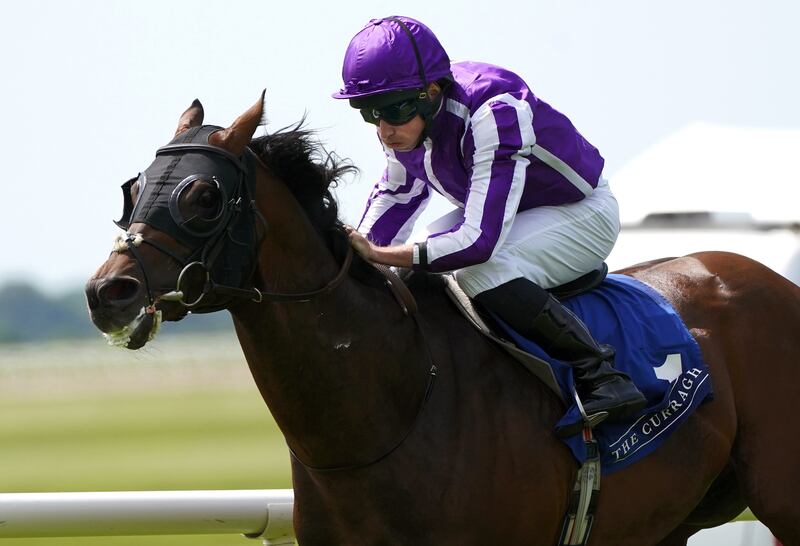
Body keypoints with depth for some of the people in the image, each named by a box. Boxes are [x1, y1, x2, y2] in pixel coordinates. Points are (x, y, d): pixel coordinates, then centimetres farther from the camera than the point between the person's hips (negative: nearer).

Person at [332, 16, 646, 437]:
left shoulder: (494, 114, -38)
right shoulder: (407, 118, -13)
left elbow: (480, 241, -41)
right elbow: (397, 194, 7)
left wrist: (379, 255, -41)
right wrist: (359, 251, -11)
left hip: (582, 213, -9)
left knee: (480, 270, -34)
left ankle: (601, 376, -27)